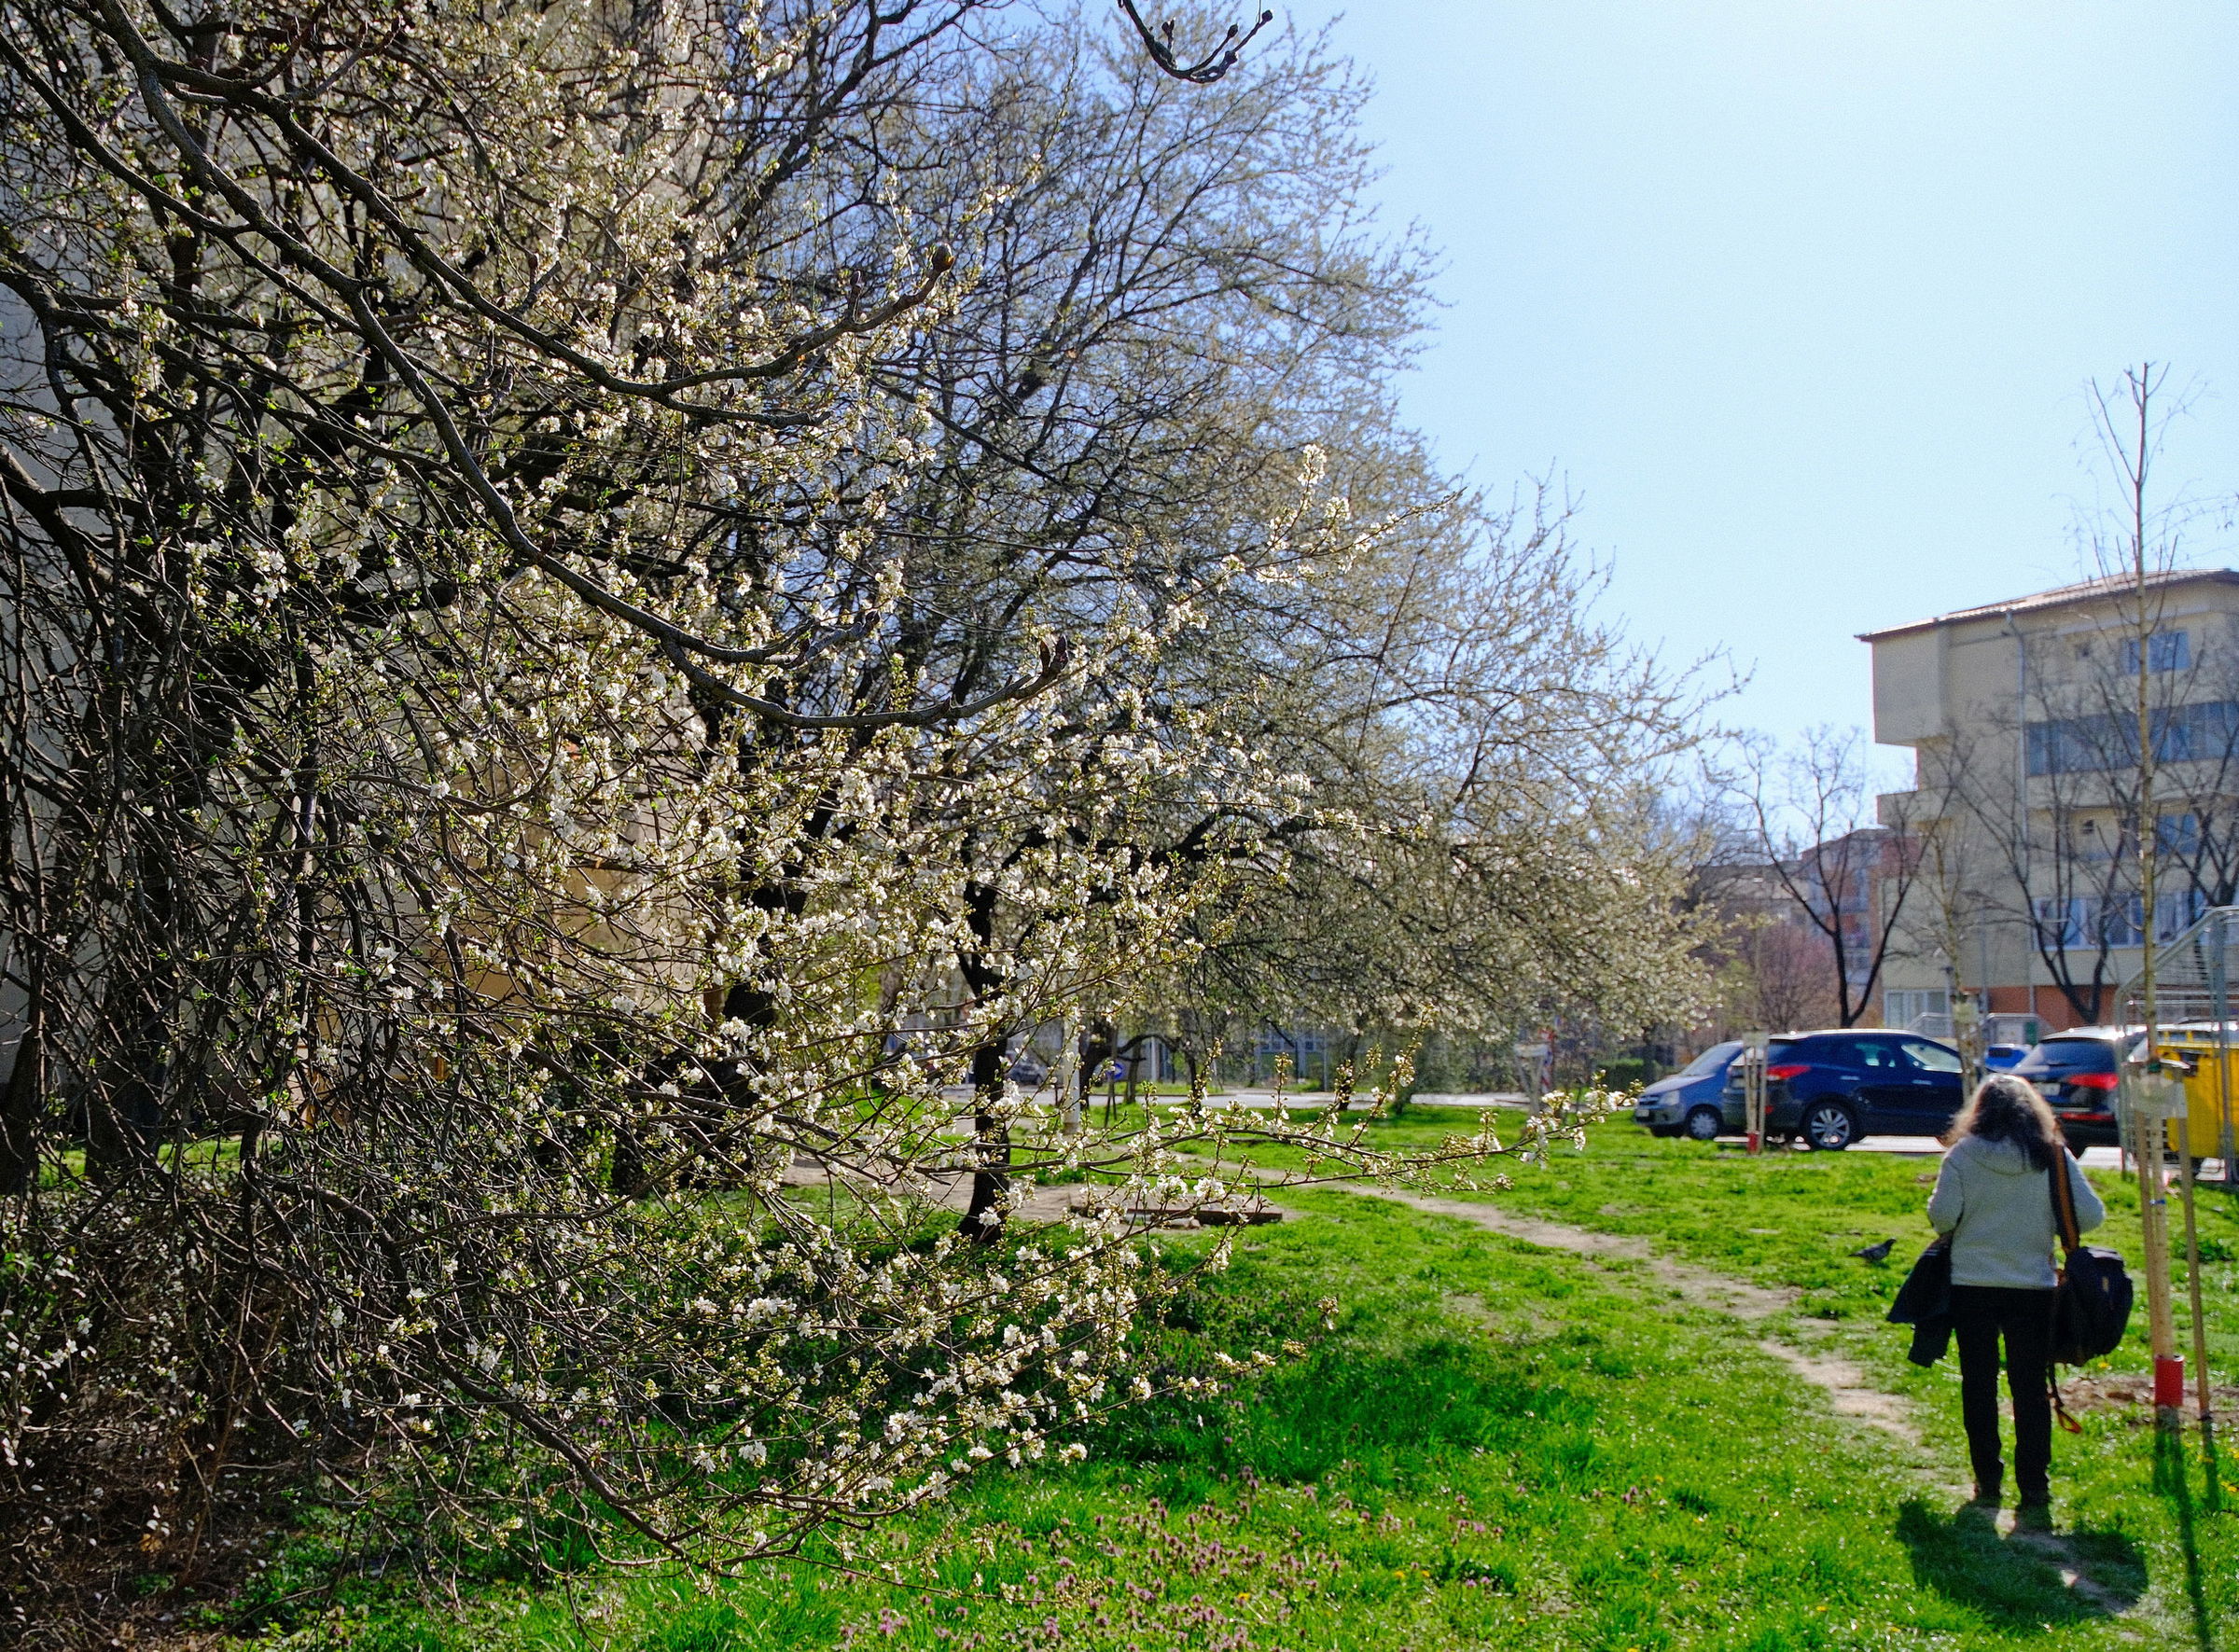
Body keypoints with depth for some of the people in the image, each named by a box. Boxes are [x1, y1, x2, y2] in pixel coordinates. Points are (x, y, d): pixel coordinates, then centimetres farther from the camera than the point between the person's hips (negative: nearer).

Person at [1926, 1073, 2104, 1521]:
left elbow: (1941, 1216, -12)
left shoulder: (1962, 1155, -7)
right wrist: (2046, 1219, 14)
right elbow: (2091, 1216, -5)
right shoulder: (2054, 1156, -3)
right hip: (2034, 1287, 1)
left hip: (1971, 1286, -1)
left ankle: (1988, 1484, 16)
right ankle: (2034, 1490, 5)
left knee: (1979, 1387, 10)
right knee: (2031, 1389, 7)